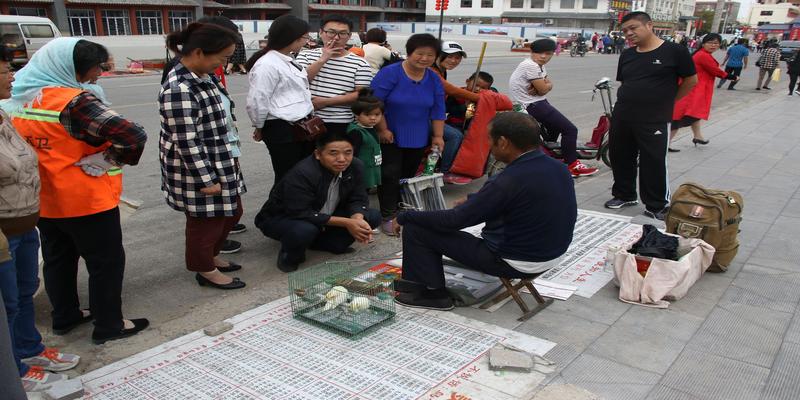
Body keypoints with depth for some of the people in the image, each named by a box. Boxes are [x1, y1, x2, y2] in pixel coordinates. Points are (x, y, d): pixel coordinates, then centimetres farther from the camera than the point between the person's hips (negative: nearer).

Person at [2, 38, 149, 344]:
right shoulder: (74, 102, -24)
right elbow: (134, 136, -33)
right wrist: (107, 159, -17)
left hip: (43, 202, 8)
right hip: (87, 200, -8)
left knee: (58, 259, 22)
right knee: (106, 262, 8)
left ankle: (65, 317, 38)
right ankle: (109, 326, 19)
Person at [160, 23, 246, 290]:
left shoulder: (203, 76, 4)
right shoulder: (179, 90, -27)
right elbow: (187, 142, -25)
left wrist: (226, 166, 21)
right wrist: (206, 180, -20)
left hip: (220, 164, 10)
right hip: (198, 171, -10)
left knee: (232, 212, 22)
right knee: (206, 221, 9)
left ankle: (211, 256, 42)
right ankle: (206, 270, 30)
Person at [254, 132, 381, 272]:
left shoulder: (355, 166, -14)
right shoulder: (301, 174, -33)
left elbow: (357, 200, -7)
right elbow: (300, 213, -34)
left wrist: (357, 219, -32)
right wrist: (346, 222, -34)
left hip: (322, 216, 6)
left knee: (373, 217, -8)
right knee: (303, 230, -41)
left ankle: (325, 244, 1)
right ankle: (290, 255, -6)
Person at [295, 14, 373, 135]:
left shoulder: (360, 64, 0)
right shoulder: (306, 55, 6)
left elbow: (361, 95, -7)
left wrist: (325, 101, -12)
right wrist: (323, 59, -12)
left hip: (342, 126, -1)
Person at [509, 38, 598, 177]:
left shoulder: (538, 65, 12)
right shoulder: (530, 66, -20)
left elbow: (549, 84, 7)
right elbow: (543, 90, -20)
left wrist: (544, 85, -16)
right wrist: (547, 85, 2)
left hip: (536, 103, 11)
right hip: (533, 106, -11)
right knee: (570, 129, -8)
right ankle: (572, 165, 0)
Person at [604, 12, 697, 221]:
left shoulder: (675, 51, -7)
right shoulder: (627, 55, 8)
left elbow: (691, 80, 1)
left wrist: (666, 101, 6)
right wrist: (628, 101, 10)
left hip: (654, 121, -5)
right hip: (621, 118, 6)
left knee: (654, 163, -2)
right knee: (620, 158, 13)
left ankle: (657, 206, 11)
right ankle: (624, 195, 32)